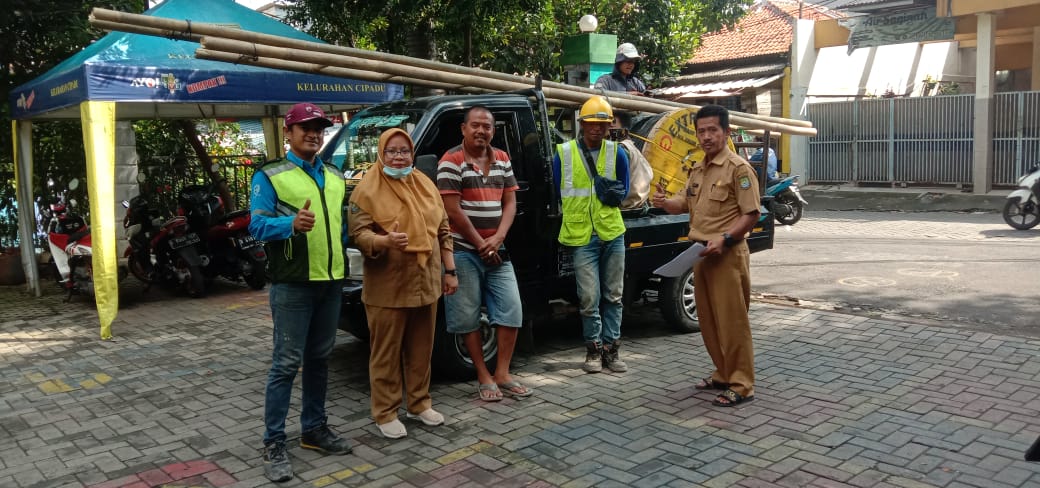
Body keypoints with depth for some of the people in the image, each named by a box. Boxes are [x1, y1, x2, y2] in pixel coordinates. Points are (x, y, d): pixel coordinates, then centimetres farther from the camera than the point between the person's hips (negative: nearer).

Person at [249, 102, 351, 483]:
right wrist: (291, 224, -32)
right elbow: (257, 225, -14)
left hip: (331, 281, 6)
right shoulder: (269, 176, -4)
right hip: (293, 284, -6)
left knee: (319, 359, 14)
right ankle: (274, 444, 4)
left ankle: (314, 429, 26)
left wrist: (341, 254, 7)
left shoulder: (335, 177, 14)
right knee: (286, 363, -4)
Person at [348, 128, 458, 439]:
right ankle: (386, 414, 14)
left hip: (426, 283, 5)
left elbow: (443, 230, 14)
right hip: (387, 287, -5)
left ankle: (420, 404, 29)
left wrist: (449, 271, 11)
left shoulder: (426, 185, 10)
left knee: (421, 350, 15)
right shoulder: (367, 189, -6)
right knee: (387, 353, 3)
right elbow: (358, 234, -12)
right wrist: (385, 241, -32)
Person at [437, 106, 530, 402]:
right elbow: (453, 210, -13)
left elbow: (510, 202, 7)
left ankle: (503, 374, 15)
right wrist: (481, 244, -11)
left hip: (496, 251, 6)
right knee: (469, 318, 1)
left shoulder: (502, 159, 10)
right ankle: (484, 377, 12)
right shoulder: (451, 161, -9)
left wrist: (497, 239, -8)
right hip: (464, 252, -5)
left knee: (511, 311, 4)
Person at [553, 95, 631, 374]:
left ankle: (610, 348, 18)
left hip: (612, 233, 3)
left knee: (613, 295, 8)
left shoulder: (616, 153, 5)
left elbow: (623, 190, 12)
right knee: (589, 297, -4)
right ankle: (594, 349, 12)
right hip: (581, 236, -3)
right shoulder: (563, 154, -1)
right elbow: (556, 192, 7)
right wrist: (574, 212, 5)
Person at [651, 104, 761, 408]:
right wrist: (665, 203, 1)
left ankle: (742, 386, 3)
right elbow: (685, 204, 24)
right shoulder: (697, 170, 15)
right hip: (701, 254, 8)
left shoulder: (738, 168, -10)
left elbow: (751, 214, -13)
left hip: (727, 255, -8)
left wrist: (724, 239, -25)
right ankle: (723, 375, 27)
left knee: (732, 321, -5)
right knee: (708, 321, 14)